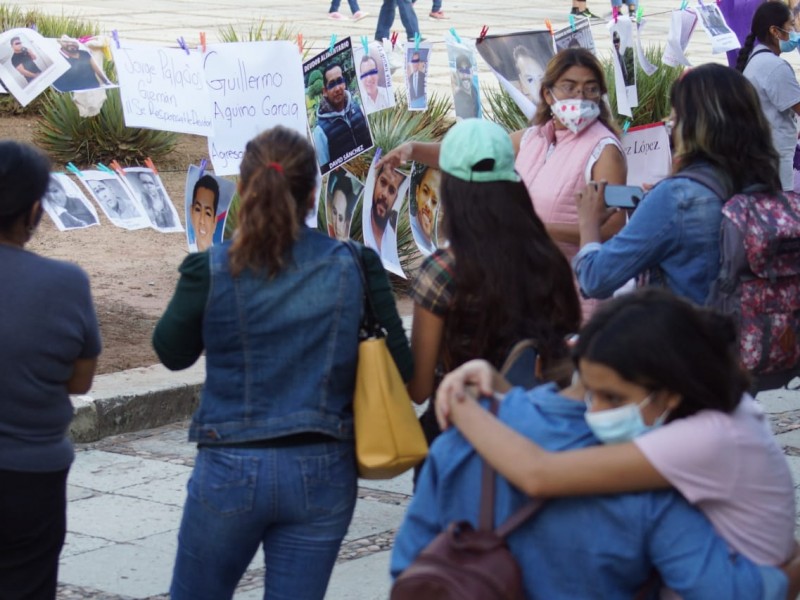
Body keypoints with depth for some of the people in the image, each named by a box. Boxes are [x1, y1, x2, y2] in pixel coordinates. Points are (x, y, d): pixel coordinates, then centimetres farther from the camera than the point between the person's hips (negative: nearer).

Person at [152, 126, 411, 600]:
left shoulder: (210, 271, -10)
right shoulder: (355, 266, -6)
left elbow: (172, 354, 7)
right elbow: (399, 366, -1)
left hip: (231, 469, -1)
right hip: (323, 472, 1)